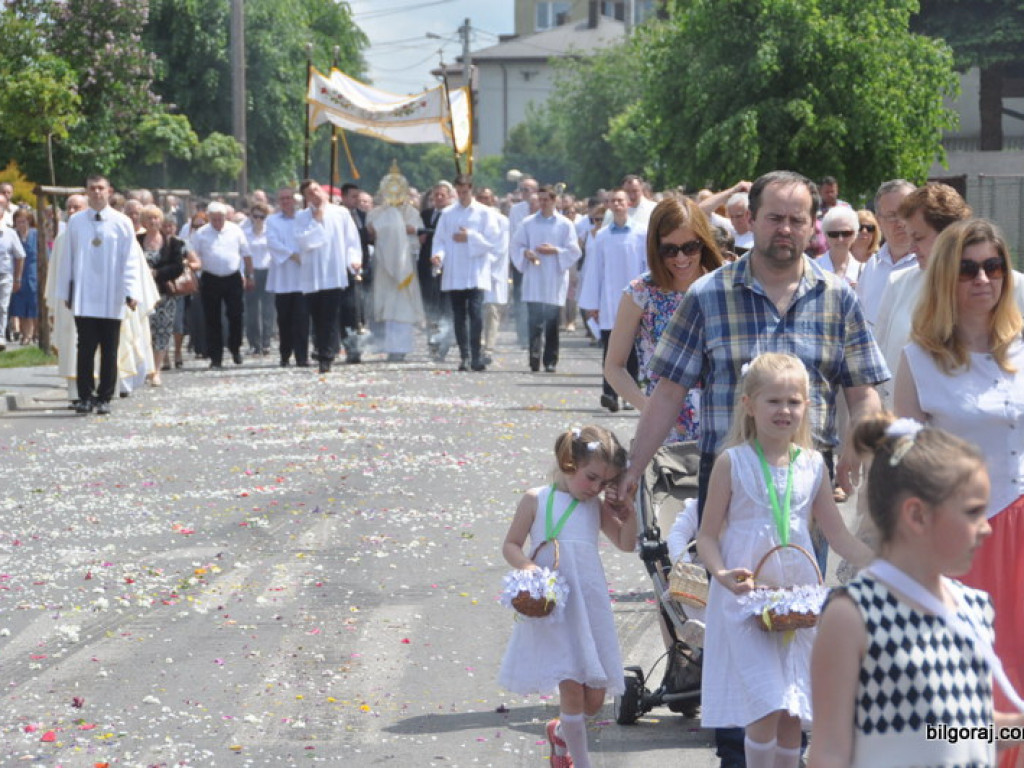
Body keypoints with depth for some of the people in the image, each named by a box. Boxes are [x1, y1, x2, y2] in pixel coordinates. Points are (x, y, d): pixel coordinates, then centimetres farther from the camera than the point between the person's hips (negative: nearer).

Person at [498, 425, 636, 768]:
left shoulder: (597, 506, 12)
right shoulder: (537, 500, 0)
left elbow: (626, 543, 17)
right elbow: (511, 545, 3)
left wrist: (628, 510, 1)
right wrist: (527, 566, -16)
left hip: (589, 607, 4)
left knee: (594, 699, 6)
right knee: (571, 687, -11)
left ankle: (561, 731, 38)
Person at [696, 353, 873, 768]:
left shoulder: (813, 465, 6)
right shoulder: (733, 462, -4)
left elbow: (839, 535, 13)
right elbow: (708, 535, -2)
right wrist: (722, 574, -21)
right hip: (744, 599, -4)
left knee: (792, 714, 6)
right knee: (766, 707, -13)